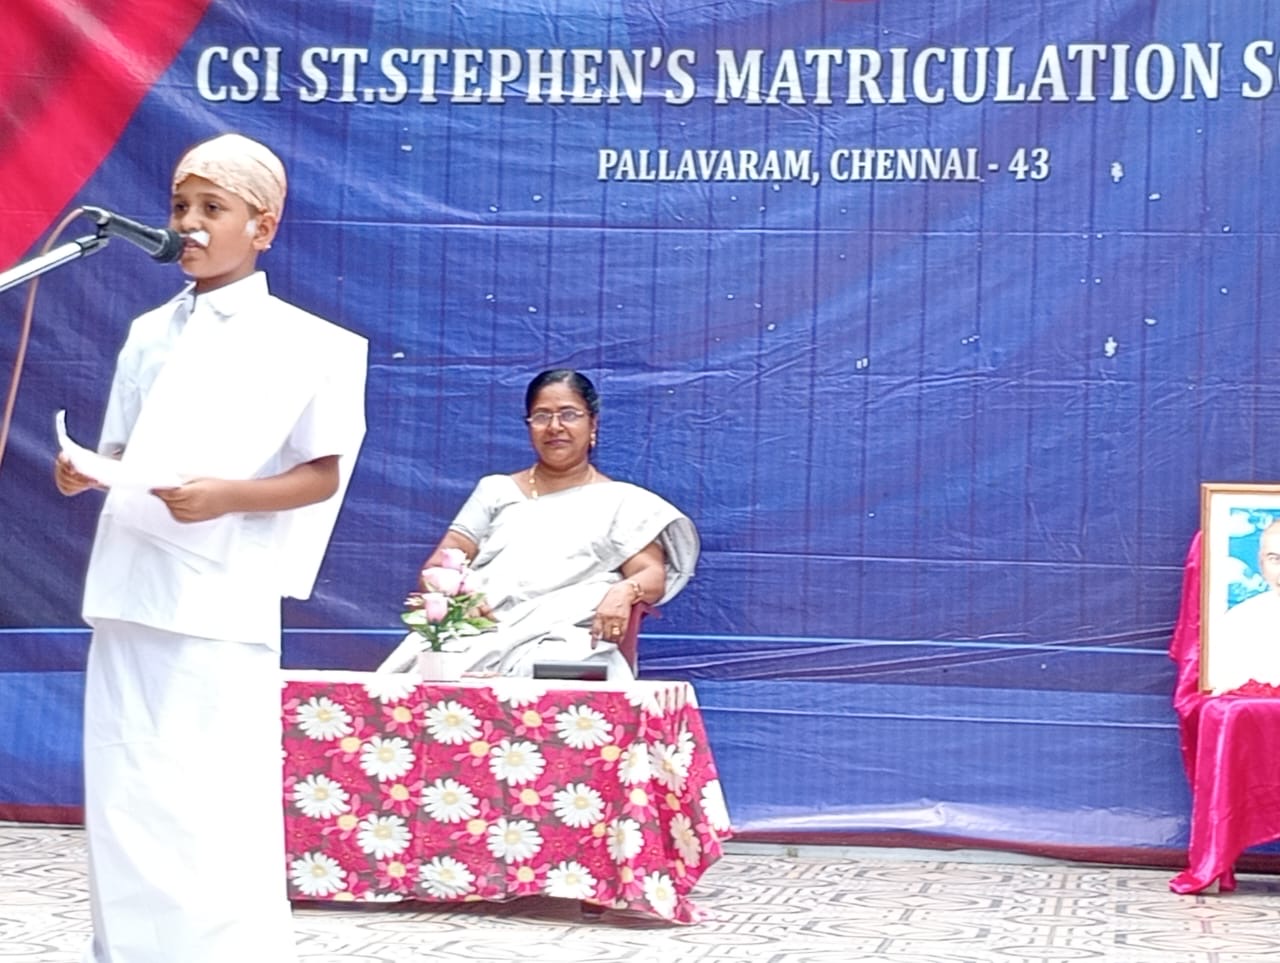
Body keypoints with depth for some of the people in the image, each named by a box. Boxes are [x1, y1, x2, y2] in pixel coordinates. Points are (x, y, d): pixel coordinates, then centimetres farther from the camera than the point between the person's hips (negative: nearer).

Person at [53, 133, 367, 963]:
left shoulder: (303, 343, -1)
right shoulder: (149, 333, 16)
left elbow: (322, 475, -3)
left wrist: (227, 496, -18)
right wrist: (84, 471, -1)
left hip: (220, 607, -6)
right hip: (128, 597, 6)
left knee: (216, 815, -7)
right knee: (124, 804, 8)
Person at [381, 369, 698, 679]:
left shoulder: (622, 502, 17)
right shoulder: (496, 490, 25)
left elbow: (653, 576, 5)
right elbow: (441, 563, 17)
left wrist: (624, 591, -21)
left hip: (565, 642, -1)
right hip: (480, 630, 1)